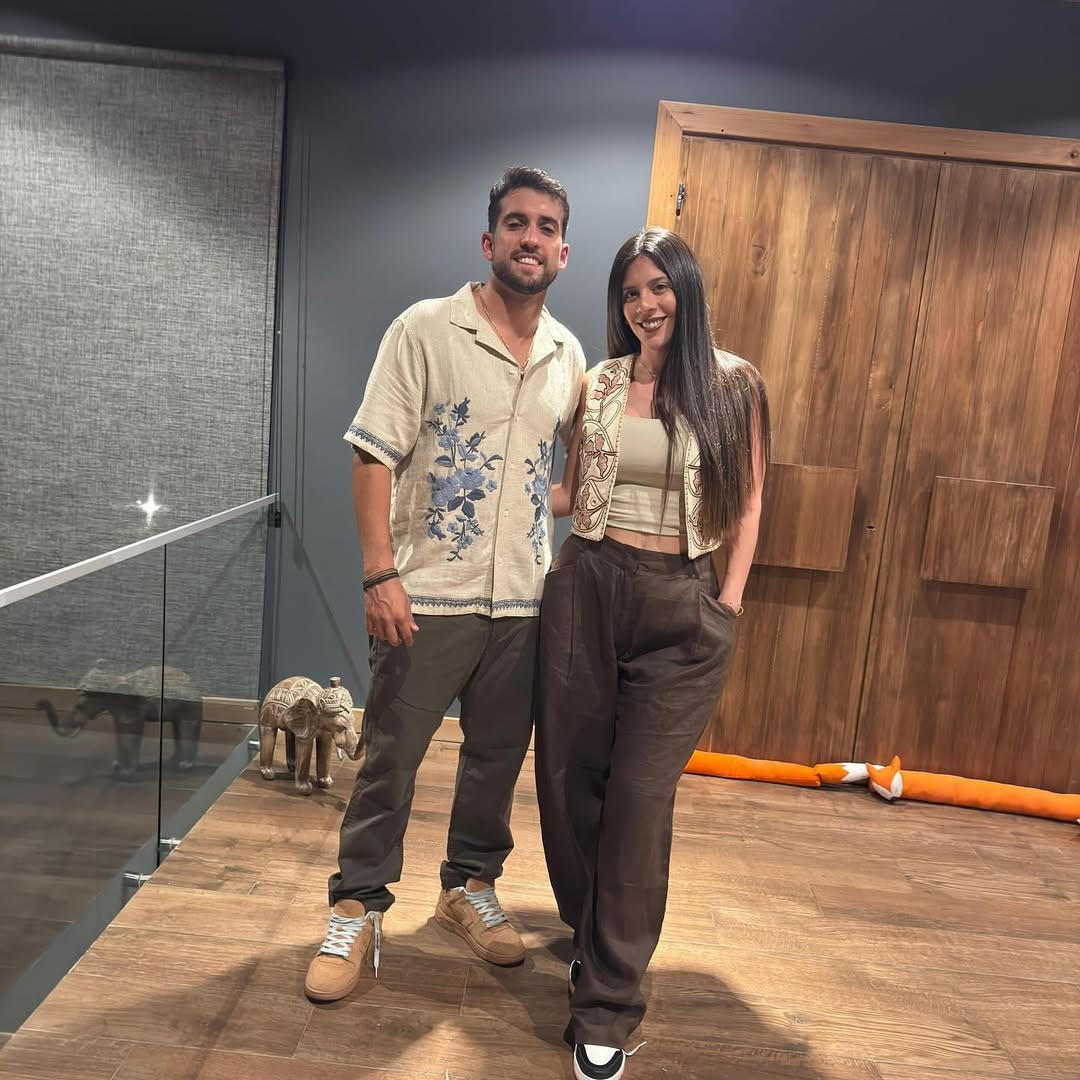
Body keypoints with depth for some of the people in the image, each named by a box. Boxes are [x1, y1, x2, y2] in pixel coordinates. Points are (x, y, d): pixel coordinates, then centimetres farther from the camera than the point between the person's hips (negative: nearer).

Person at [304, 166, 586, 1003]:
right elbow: (374, 455, -9)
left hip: (525, 598, 5)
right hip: (428, 594, -4)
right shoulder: (427, 330, -6)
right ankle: (358, 910, 25)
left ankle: (471, 887, 37)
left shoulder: (568, 355, 8)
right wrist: (381, 572, -15)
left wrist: (553, 522, 5)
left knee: (498, 756, 15)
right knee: (389, 760, 6)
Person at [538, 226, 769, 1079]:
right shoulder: (601, 383, 9)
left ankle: (608, 1008, 11)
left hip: (684, 604, -3)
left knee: (640, 791, -4)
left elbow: (748, 503, 3)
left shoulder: (733, 384, 2)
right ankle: (590, 928, 36)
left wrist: (726, 607, -2)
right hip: (587, 587, 3)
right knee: (569, 773, 8)